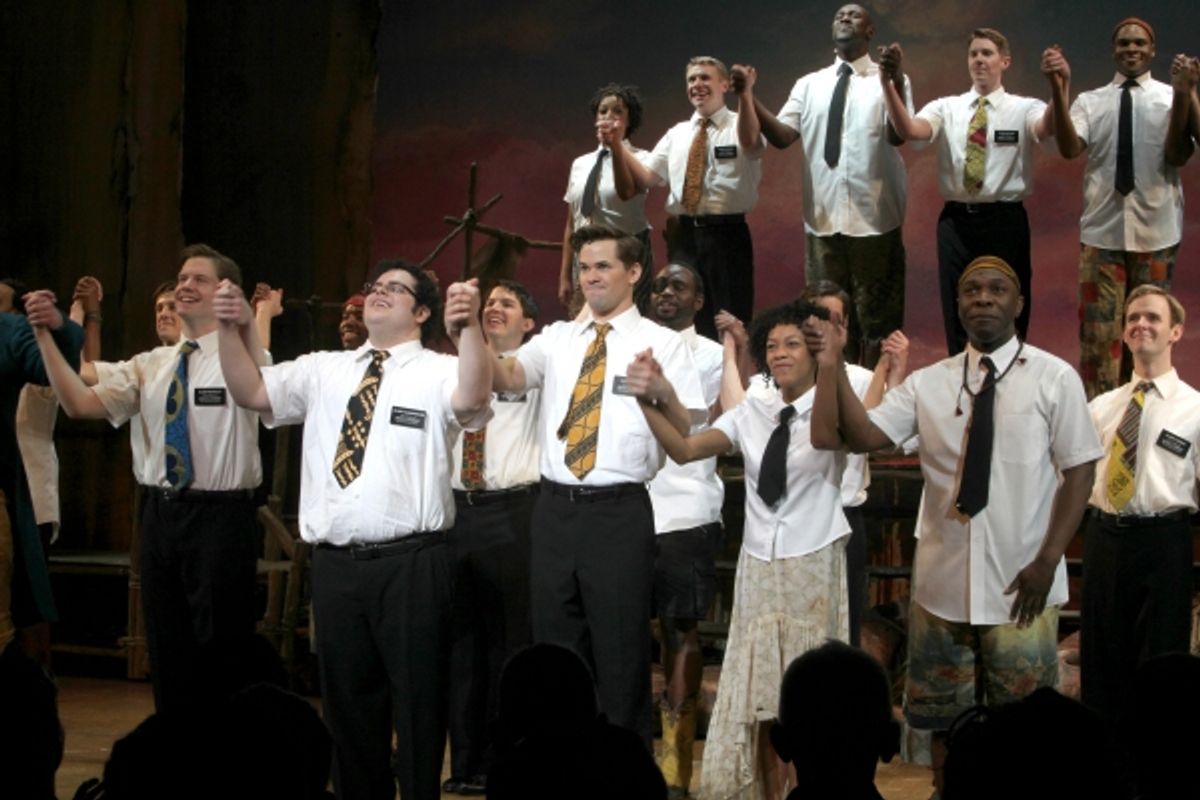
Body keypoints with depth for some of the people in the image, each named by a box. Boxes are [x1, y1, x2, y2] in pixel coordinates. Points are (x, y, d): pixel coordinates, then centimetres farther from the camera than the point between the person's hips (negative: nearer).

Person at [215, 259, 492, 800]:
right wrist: (232, 329, -7)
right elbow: (250, 392, 8)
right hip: (335, 564, 5)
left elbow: (471, 401, -22)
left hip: (411, 565, -5)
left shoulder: (439, 373, 0)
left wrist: (469, 326, -38)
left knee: (417, 707, 1)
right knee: (348, 706, 13)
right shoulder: (323, 371, 15)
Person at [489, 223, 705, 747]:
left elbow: (687, 433, -5)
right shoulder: (557, 338, 11)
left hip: (619, 512, -4)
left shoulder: (662, 344, 1)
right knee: (556, 651, 10)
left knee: (620, 653, 1)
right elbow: (507, 376, -7)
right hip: (555, 508, 4)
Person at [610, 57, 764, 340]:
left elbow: (752, 146, -26)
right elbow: (642, 180, 7)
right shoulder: (677, 134, 16)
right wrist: (616, 144, -8)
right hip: (684, 236, 5)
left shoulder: (741, 125, 1)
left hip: (727, 235, -5)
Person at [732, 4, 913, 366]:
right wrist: (749, 96, -14)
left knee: (877, 318, 3)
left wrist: (894, 83, -33)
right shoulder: (809, 85, 11)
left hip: (874, 221, -4)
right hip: (822, 220, 4)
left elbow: (897, 135, -16)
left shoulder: (890, 81, 0)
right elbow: (782, 136, 0)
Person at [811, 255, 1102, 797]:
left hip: (1021, 585, -3)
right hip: (942, 584, 3)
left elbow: (1079, 470, -4)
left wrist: (1047, 560, -12)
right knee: (945, 720, 15)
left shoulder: (1055, 378, -4)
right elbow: (861, 436, -6)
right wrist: (832, 366, -18)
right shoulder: (927, 383, 4)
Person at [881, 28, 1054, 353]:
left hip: (1005, 221, -2)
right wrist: (888, 84, -30)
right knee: (957, 316, 9)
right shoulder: (947, 108, 7)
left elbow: (1048, 127, -22)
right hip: (956, 221, 2)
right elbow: (909, 129, -13)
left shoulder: (1024, 109, 2)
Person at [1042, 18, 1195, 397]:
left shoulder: (1172, 98, 1)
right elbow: (1069, 149, -13)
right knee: (1099, 328, -1)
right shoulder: (1090, 101, 4)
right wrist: (1059, 90, -28)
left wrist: (1184, 93, -27)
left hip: (1156, 231, 0)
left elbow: (1178, 155, -12)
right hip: (1102, 230, 0)